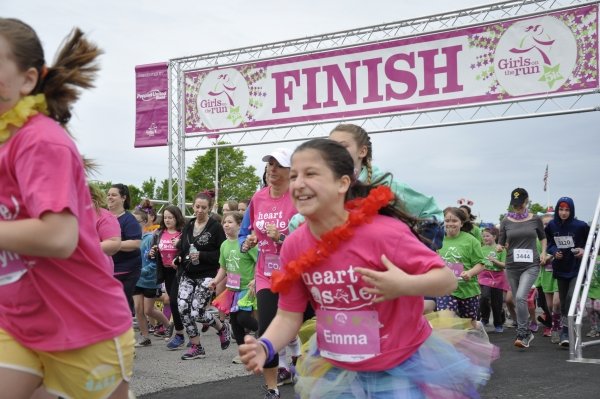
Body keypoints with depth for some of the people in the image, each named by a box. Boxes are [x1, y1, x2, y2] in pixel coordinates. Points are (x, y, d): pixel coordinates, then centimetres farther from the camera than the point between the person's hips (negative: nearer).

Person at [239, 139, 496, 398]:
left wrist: (405, 285, -39)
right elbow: (289, 315, -2)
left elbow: (447, 280, -20)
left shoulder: (383, 232, -25)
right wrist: (265, 347, -22)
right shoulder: (293, 246, -11)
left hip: (400, 366, -4)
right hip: (335, 369, 4)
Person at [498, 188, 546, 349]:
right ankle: (527, 333, 27)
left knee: (521, 297, -21)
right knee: (518, 300, 10)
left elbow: (542, 237, 18)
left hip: (531, 265, -3)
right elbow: (501, 242, 7)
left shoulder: (535, 219, 2)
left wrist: (543, 252, 3)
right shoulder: (506, 221, 3)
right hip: (512, 266, 3)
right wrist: (500, 247, -16)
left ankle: (521, 334, -13)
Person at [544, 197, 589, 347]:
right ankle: (565, 333, 22)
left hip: (577, 268, -4)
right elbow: (548, 243, 12)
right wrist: (554, 252, -8)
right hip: (560, 268, 4)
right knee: (563, 301, 10)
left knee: (571, 297, -21)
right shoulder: (551, 226, 0)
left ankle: (565, 332, -16)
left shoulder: (581, 226, -10)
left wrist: (584, 250, -15)